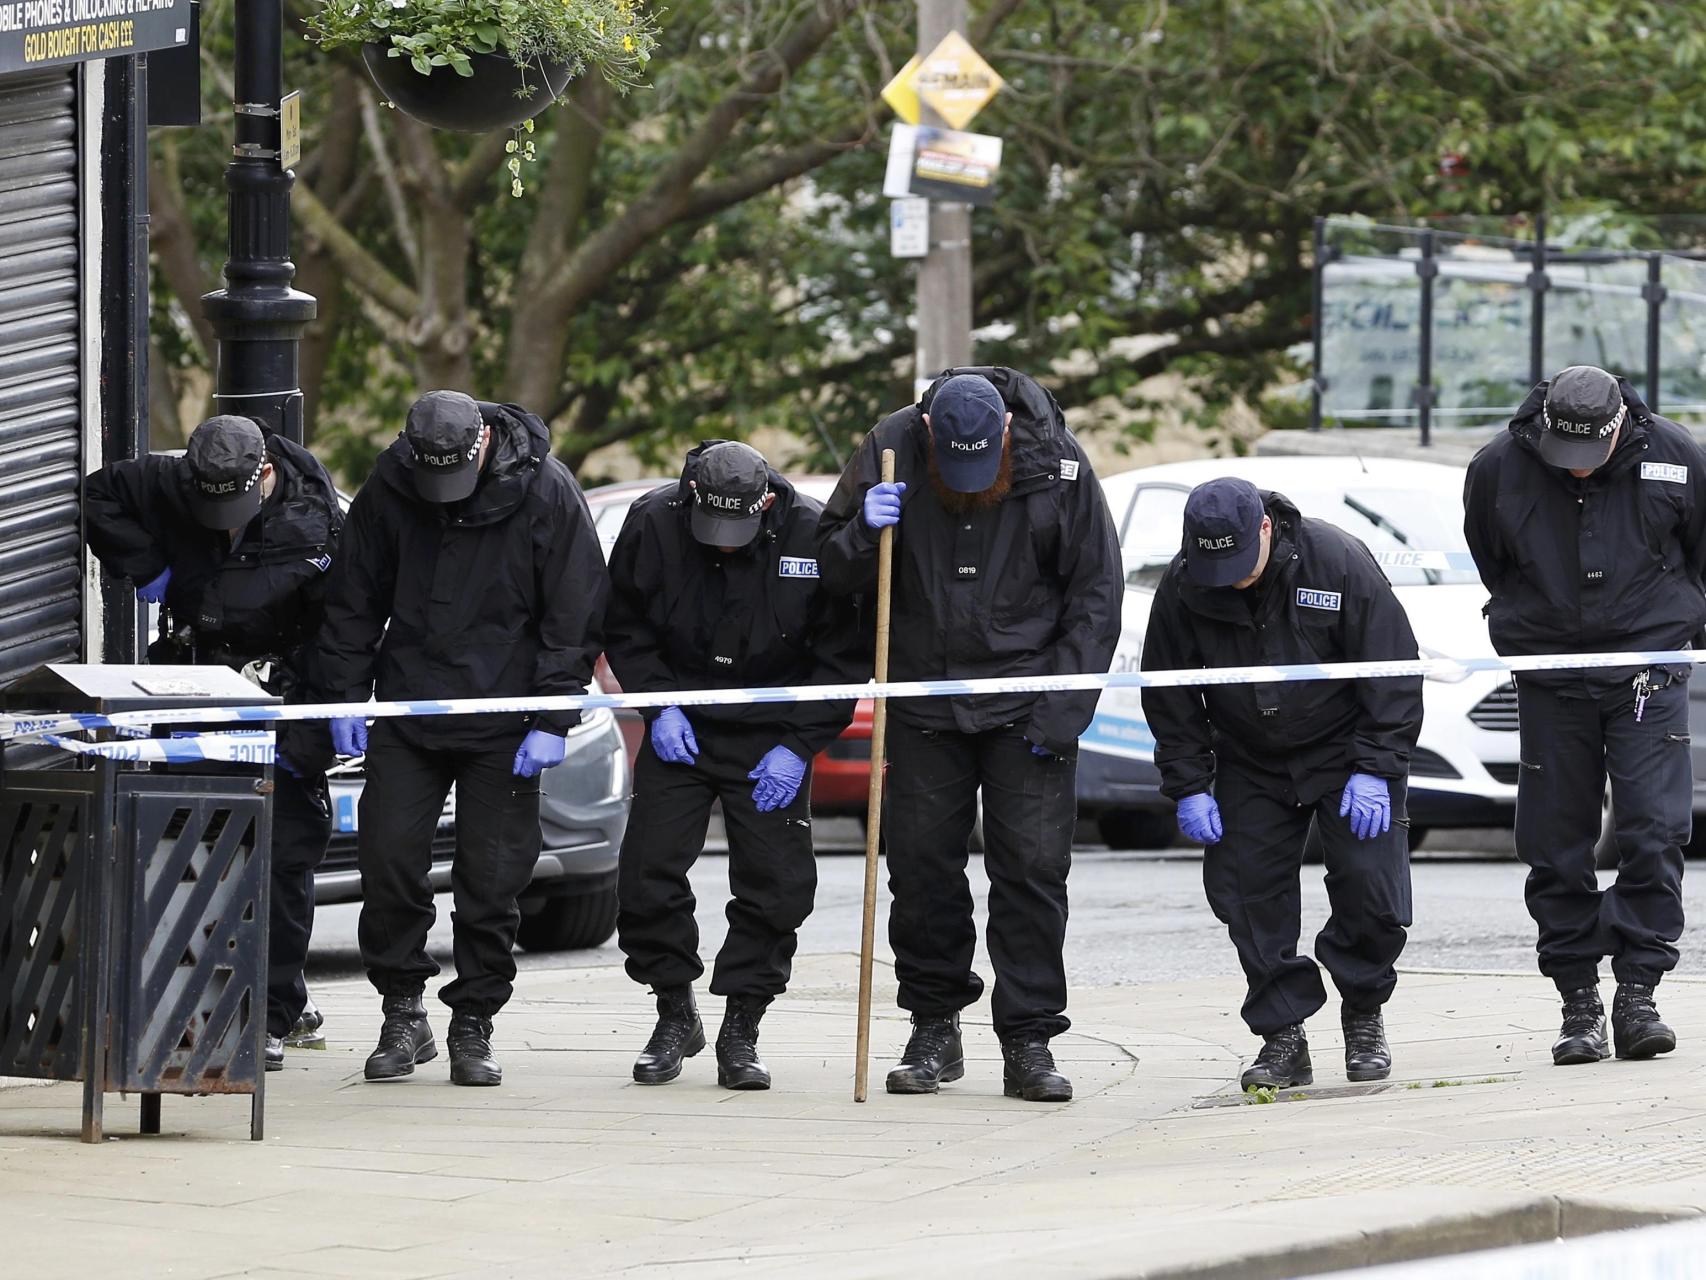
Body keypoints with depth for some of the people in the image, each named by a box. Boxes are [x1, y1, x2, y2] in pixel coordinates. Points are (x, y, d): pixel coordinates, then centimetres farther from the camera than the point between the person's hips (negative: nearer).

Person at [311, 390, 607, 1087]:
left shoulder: (546, 492, -10)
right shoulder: (388, 489, -3)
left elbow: (577, 615, -5)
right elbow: (353, 602, 10)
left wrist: (553, 721, -9)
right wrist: (345, 696, 6)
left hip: (502, 727, -2)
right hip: (407, 712, 2)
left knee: (492, 877, 0)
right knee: (387, 858, -4)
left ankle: (474, 1027, 11)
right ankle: (403, 1013, 10)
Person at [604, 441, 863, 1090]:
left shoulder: (815, 534, -16)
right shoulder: (653, 522, -12)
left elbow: (844, 655, -6)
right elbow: (624, 627, 5)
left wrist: (799, 745, -11)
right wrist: (659, 705, -7)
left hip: (773, 738, -1)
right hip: (680, 730, 1)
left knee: (775, 886, -5)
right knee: (648, 873, -3)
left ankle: (741, 1032, 7)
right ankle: (675, 1016, 15)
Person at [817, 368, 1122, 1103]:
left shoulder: (1056, 464, -8)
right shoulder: (892, 449, -5)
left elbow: (1096, 593, -1)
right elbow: (835, 573, 5)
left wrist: (1064, 708, -7)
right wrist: (863, 532, -18)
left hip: (1027, 707, -2)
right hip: (924, 704, 2)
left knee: (1033, 866, -6)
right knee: (920, 864, 3)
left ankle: (1029, 1044, -1)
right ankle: (934, 1030, 16)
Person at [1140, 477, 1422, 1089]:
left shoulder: (1338, 561, -20)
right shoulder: (1181, 589, -12)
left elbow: (1394, 670, -13)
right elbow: (1169, 696, 0)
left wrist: (1375, 769, -17)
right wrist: (1188, 786, -5)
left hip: (1346, 753, -3)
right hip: (1250, 764, 3)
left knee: (1372, 892, -10)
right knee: (1248, 899, -6)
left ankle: (1363, 1016, 12)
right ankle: (1283, 1036, 4)